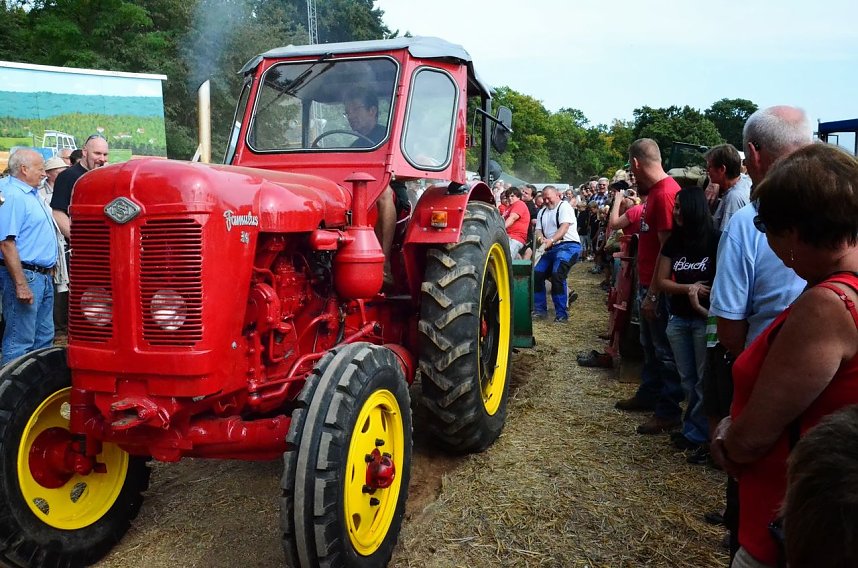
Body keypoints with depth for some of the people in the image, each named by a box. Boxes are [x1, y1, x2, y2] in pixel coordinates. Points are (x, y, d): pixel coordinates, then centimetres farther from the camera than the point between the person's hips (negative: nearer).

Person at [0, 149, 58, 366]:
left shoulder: (32, 194, 16)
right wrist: (21, 284, -25)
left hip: (43, 277, 10)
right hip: (24, 276, -10)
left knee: (44, 339, 17)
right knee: (19, 342, -4)